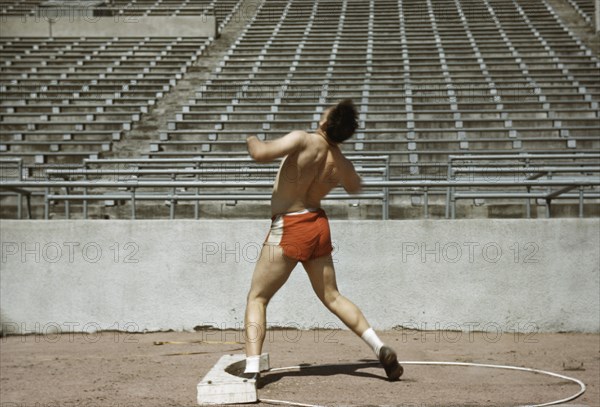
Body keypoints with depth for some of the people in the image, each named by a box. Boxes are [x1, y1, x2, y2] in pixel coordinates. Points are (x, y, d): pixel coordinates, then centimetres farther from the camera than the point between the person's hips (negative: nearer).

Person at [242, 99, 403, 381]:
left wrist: (253, 141, -6)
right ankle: (381, 350, 12)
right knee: (332, 297, 19)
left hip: (289, 228, -6)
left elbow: (261, 154, -28)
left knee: (257, 298, 2)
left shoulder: (303, 140, -20)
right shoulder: (342, 165, -2)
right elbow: (354, 188, 20)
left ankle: (252, 369, -12)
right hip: (318, 224, 6)